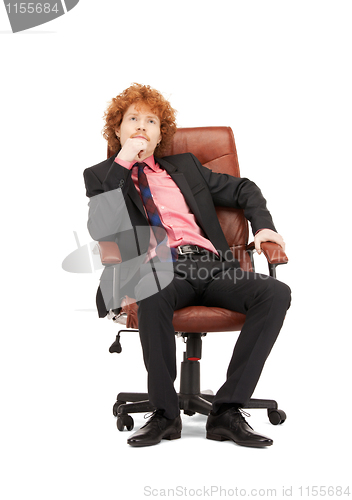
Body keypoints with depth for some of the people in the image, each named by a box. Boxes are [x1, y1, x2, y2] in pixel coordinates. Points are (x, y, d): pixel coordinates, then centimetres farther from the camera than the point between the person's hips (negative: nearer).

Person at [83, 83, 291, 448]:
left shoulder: (184, 166, 28)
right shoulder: (102, 175, 18)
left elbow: (242, 188, 32)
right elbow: (100, 229, -1)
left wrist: (262, 225, 12)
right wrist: (122, 163, -2)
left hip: (211, 266, 4)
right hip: (159, 270, -3)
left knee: (276, 293, -24)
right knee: (152, 296, -40)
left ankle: (227, 410, -22)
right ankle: (165, 414, -21)